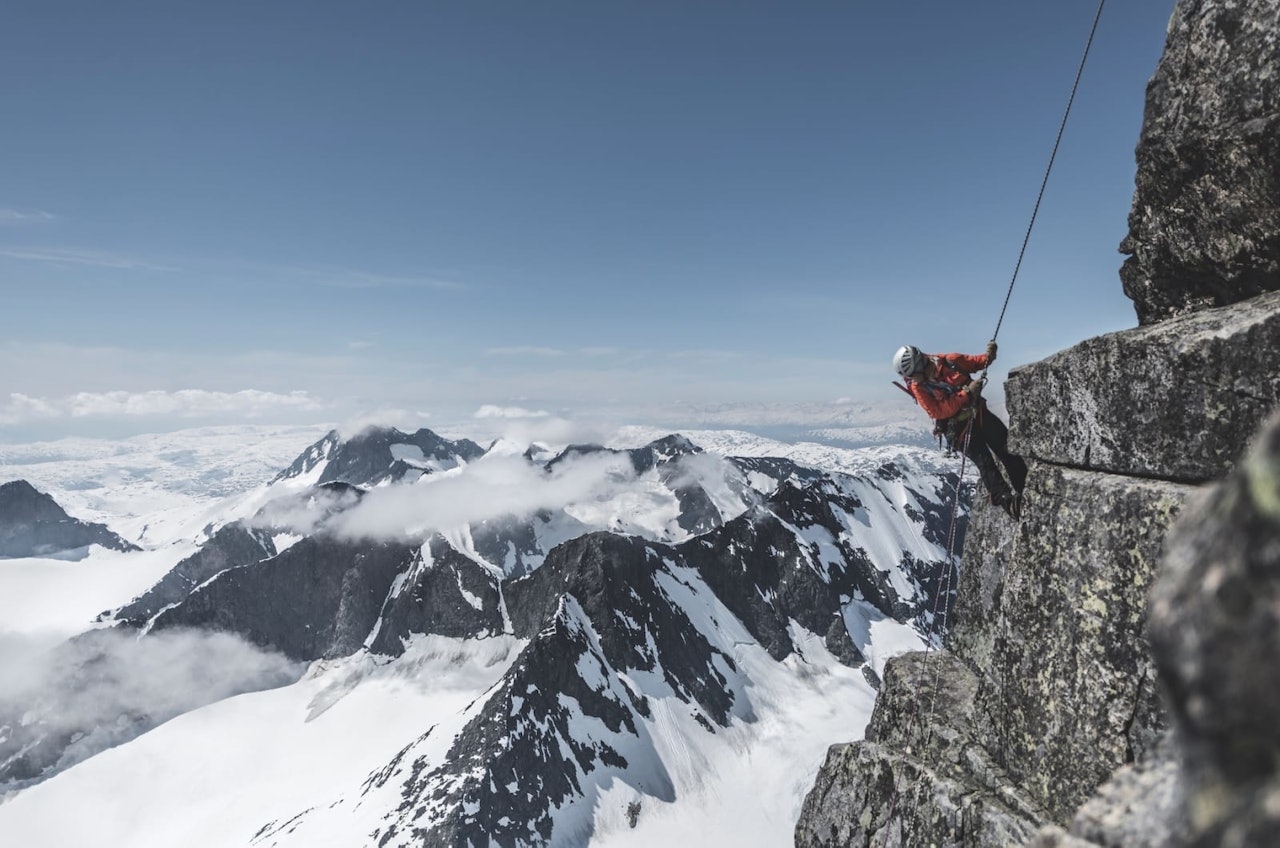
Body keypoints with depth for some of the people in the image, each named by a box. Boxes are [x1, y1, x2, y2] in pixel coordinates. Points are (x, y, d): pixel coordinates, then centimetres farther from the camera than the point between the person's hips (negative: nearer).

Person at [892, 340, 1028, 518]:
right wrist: (967, 393, -28)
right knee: (985, 463, -11)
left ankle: (1025, 487, 29)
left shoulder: (951, 361, -12)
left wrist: (988, 356, -15)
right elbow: (940, 411, -24)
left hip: (979, 413, 4)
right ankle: (1006, 499, -2)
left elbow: (975, 362, 7)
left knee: (1009, 449, 11)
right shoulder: (918, 387, -18)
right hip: (958, 428, -4)